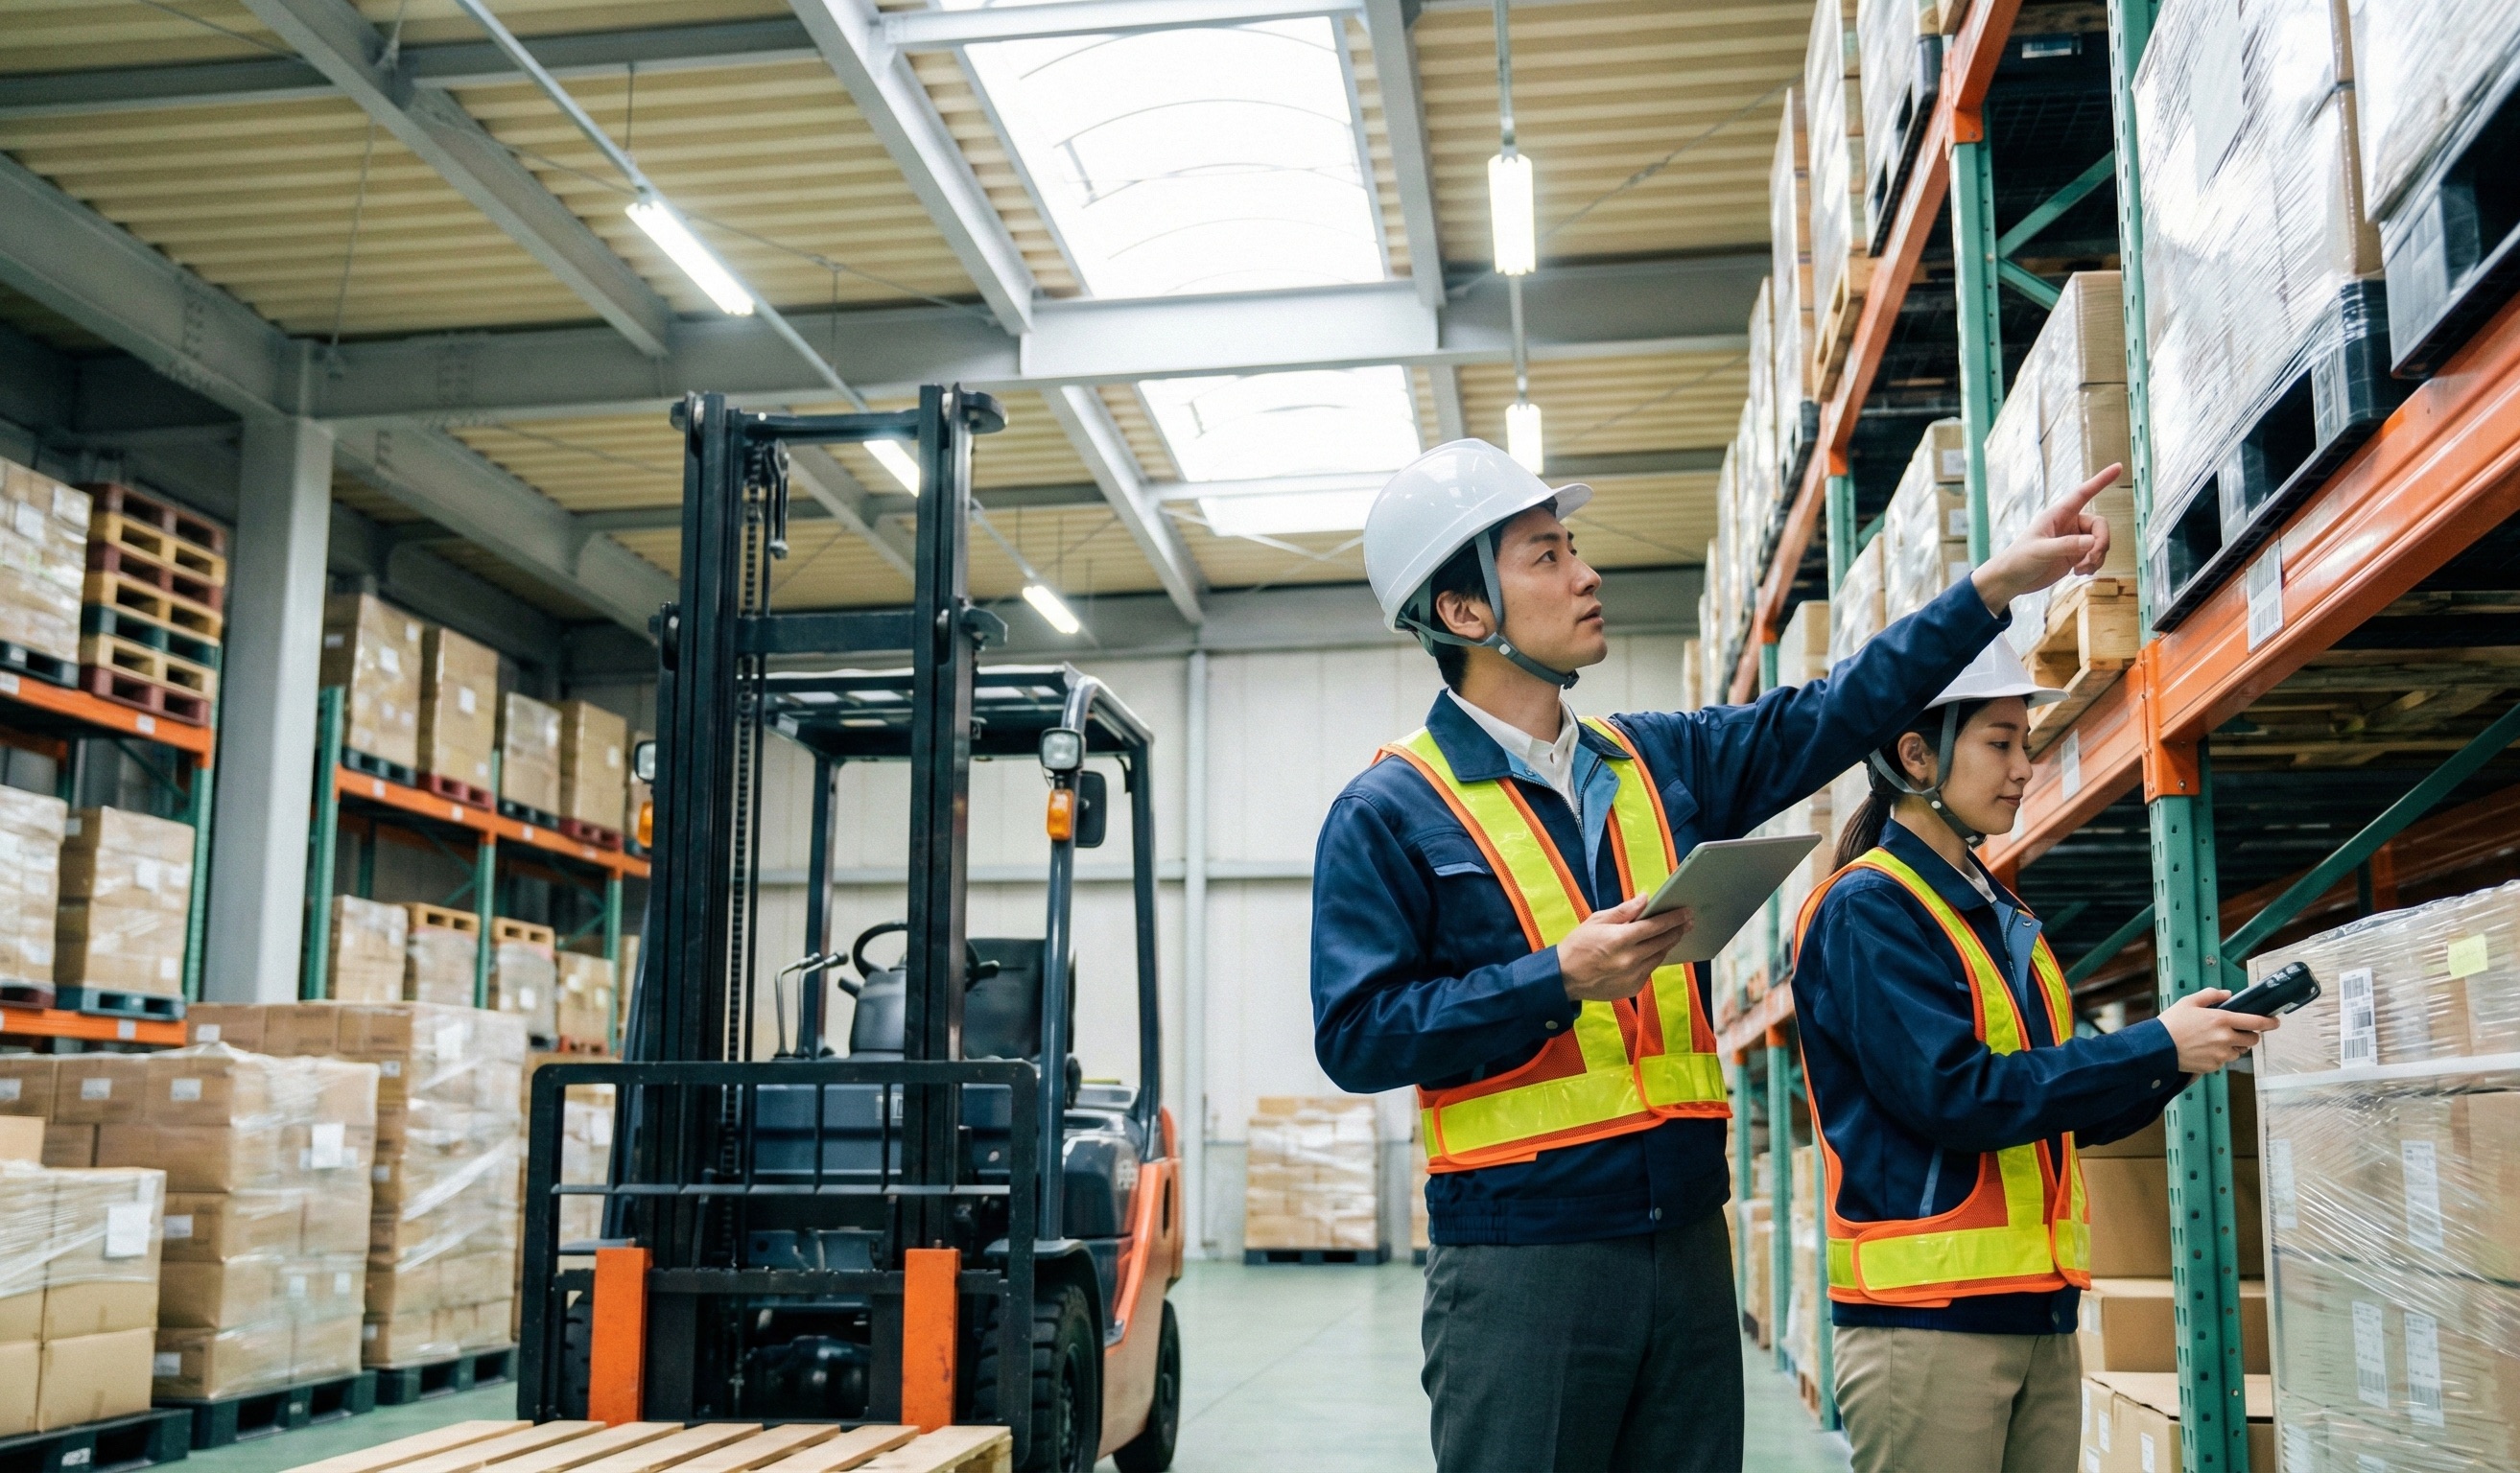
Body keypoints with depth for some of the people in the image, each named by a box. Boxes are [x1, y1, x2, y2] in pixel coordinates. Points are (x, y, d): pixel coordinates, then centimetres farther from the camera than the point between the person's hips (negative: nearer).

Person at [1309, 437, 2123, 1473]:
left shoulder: (1657, 762, 12)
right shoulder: (1391, 812, -6)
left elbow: (1828, 718, 15)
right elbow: (1354, 1037, -12)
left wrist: (1997, 584, 10)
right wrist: (1560, 979, -20)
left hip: (1686, 1242, 6)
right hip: (1517, 1259, -6)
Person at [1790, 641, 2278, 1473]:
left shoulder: (2001, 914, 16)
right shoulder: (1867, 909, -10)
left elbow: (2062, 1114, 18)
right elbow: (1953, 1094, -20)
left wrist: (2179, 1057, 1)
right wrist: (2156, 1046, -14)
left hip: (2039, 1314, 8)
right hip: (1927, 1317, -8)